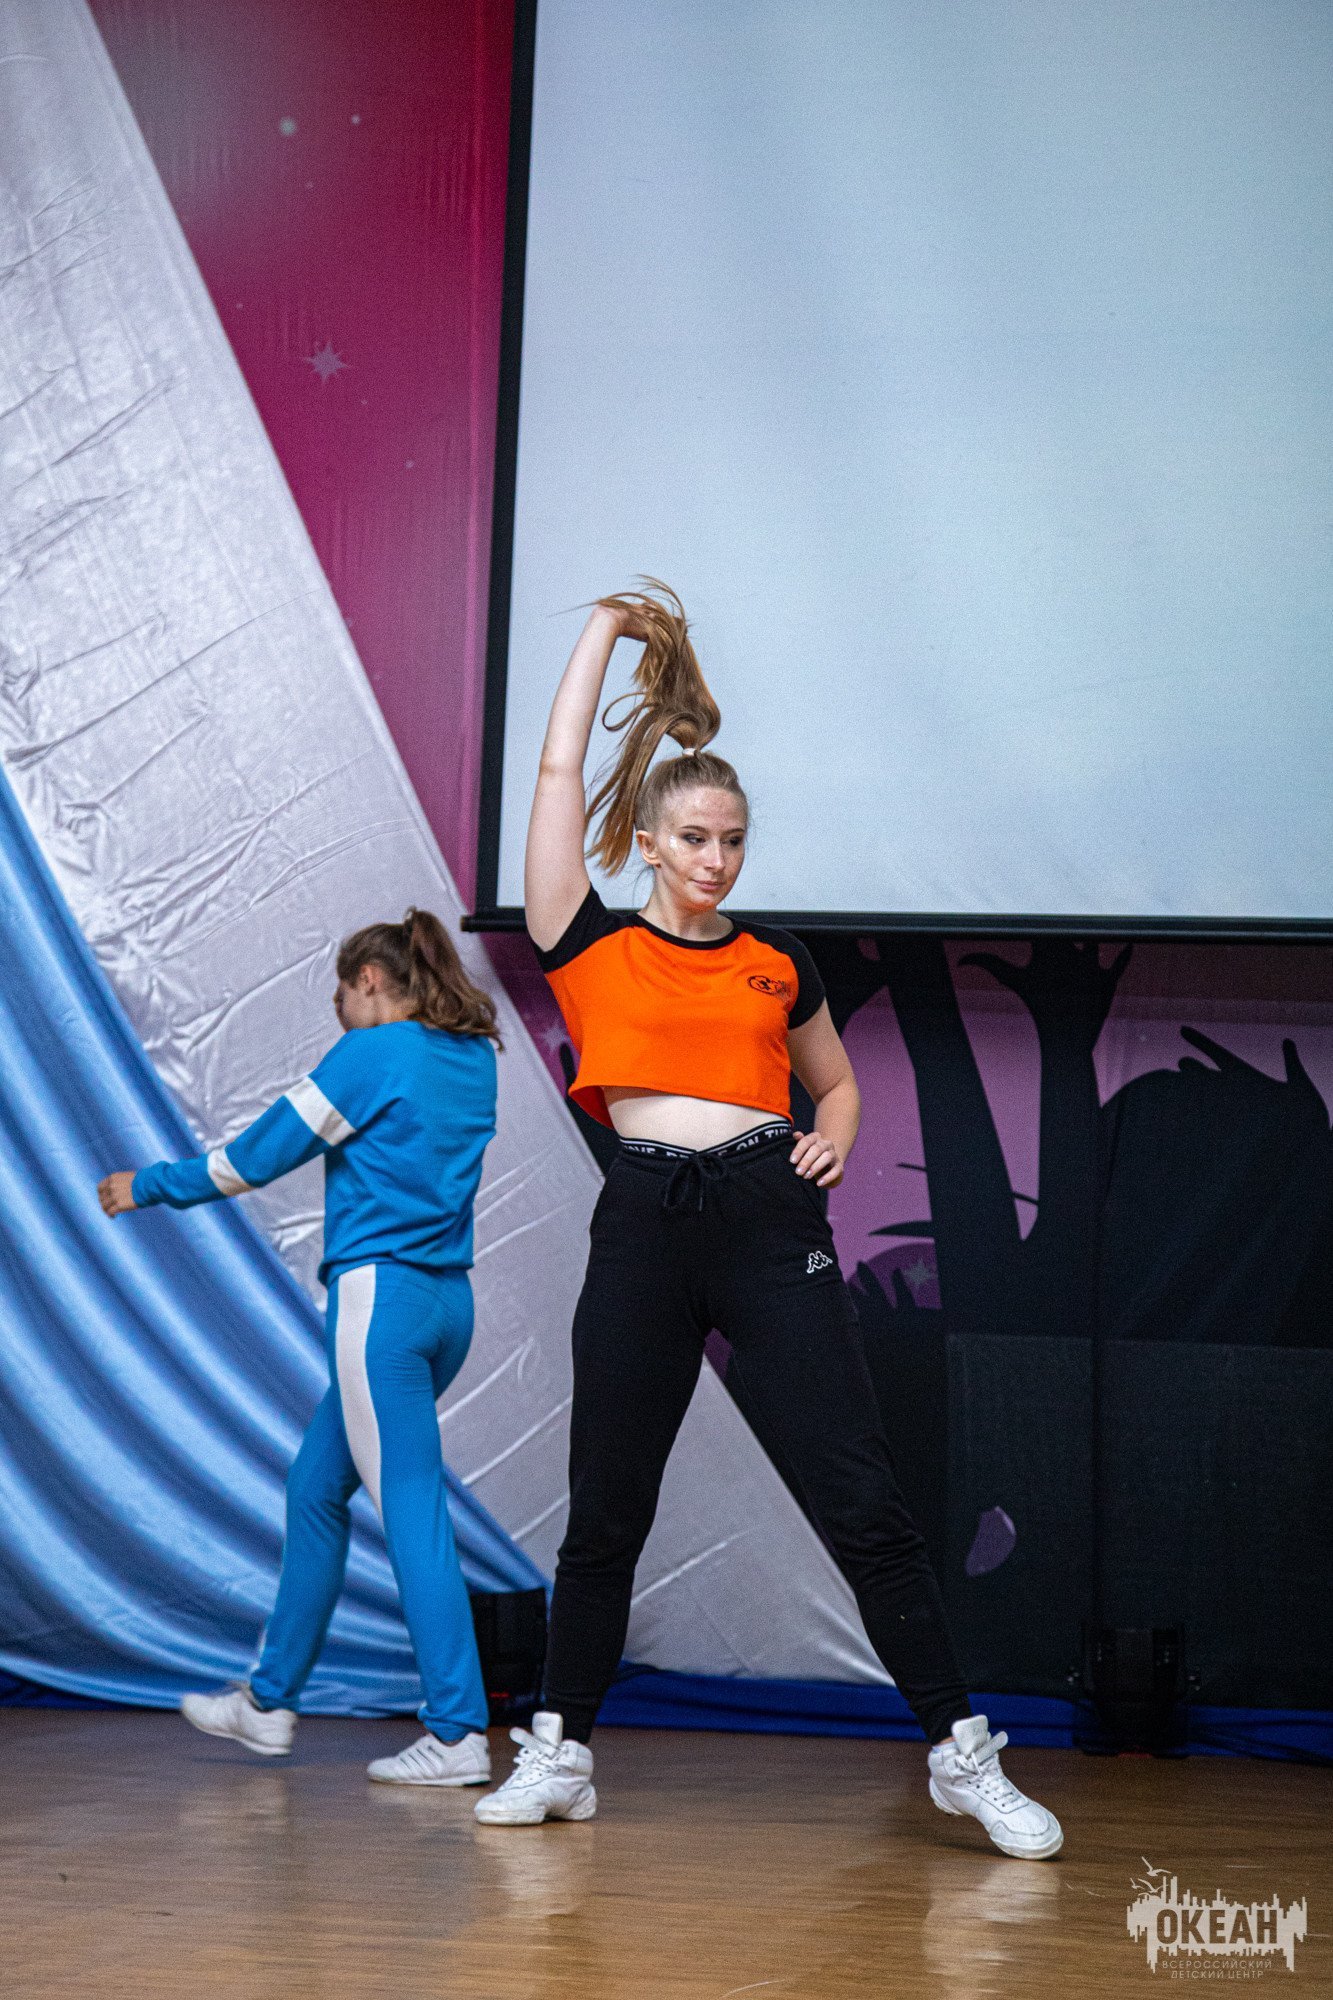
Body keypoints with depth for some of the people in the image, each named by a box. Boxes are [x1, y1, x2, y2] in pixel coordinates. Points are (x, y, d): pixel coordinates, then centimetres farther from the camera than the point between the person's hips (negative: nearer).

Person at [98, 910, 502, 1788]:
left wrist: (145, 1187, 11)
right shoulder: (474, 1058, 12)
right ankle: (271, 1700, 24)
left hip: (381, 1293, -8)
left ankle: (460, 1732, -10)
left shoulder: (372, 1057, -8)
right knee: (317, 1489, 17)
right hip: (449, 1298, 8)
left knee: (412, 1508, -8)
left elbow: (254, 1159, -2)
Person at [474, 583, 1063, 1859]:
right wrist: (607, 632, 14)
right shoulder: (588, 947, 7)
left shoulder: (776, 967, 13)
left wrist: (833, 1136, 6)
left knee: (860, 1499, -5)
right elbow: (559, 771, 5)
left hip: (769, 1220, 1)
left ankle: (961, 1753, -2)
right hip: (644, 1225, 0)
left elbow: (835, 1081, 29)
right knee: (605, 1510, 7)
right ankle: (561, 1752, 21)